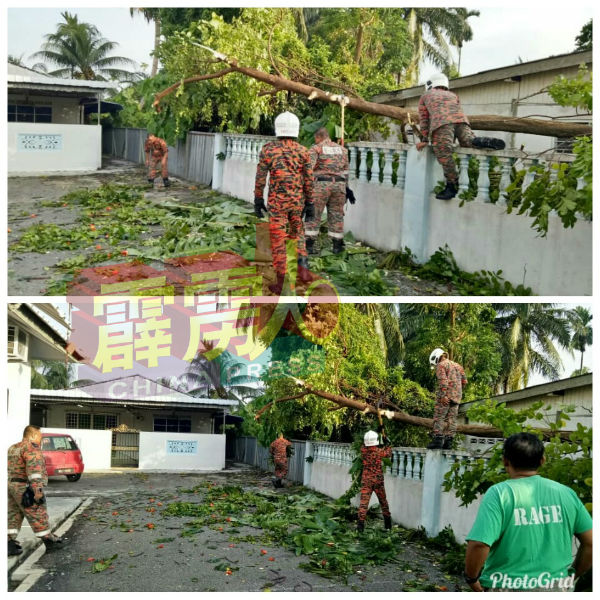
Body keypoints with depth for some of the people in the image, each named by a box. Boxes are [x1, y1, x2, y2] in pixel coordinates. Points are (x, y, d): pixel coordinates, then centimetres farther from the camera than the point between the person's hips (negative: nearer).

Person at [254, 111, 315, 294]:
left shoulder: (268, 149, -7)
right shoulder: (303, 151, -2)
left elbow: (260, 178, -5)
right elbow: (308, 181, -1)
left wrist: (258, 200, 4)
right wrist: (309, 205, 5)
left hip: (277, 201, -2)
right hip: (297, 201, 2)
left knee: (278, 241, 2)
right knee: (297, 233, 25)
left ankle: (281, 283, 3)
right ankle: (302, 267, 10)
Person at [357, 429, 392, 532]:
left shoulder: (363, 450, -6)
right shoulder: (379, 451, -11)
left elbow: (364, 444, 17)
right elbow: (388, 454, 10)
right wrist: (387, 443, 24)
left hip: (366, 480, 0)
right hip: (378, 480, 0)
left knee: (364, 501, -3)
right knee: (383, 501, 16)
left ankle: (361, 522, -15)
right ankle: (388, 523, 27)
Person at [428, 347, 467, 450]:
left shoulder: (441, 365, -1)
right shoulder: (457, 365, 22)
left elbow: (443, 381, -15)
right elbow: (464, 381, 19)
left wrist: (443, 395, -21)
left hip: (446, 397, -7)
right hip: (456, 397, 7)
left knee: (439, 417, -7)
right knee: (451, 418, 5)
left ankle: (438, 440, -15)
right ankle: (448, 441, 2)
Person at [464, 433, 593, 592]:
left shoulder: (499, 494, -12)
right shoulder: (566, 493, 2)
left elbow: (479, 544, -21)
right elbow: (590, 542, 4)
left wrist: (471, 578, -4)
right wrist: (573, 576, 18)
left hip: (508, 588, -4)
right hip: (556, 589, 4)